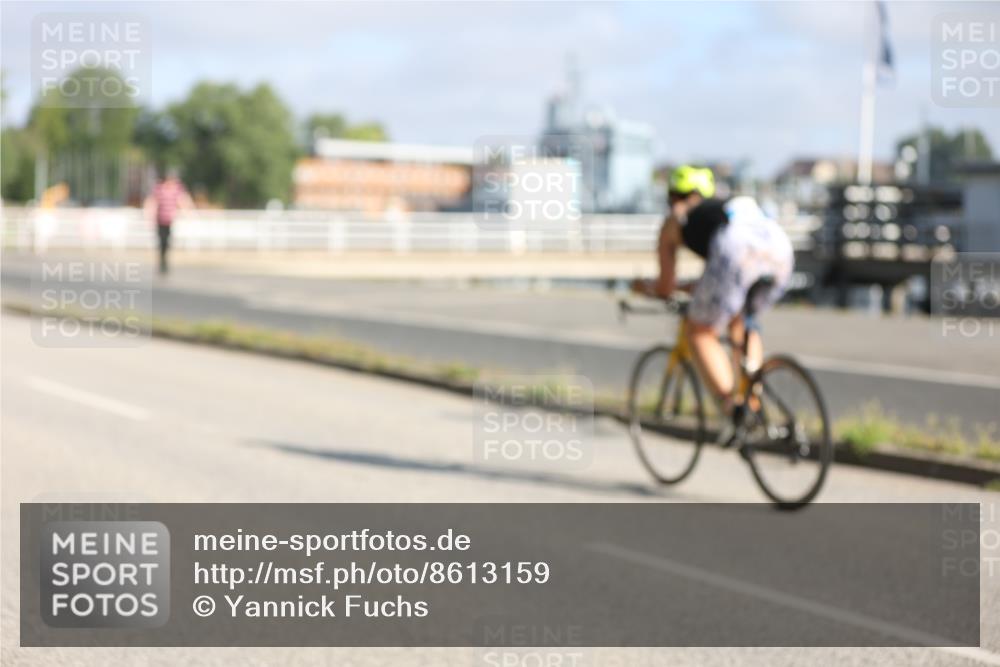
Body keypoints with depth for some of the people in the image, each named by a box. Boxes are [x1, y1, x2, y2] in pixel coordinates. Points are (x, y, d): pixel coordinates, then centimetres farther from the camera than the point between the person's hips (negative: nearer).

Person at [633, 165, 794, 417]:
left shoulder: (674, 219, 29)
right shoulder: (723, 207, 43)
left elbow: (665, 289, 31)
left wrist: (645, 286, 53)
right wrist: (688, 287, 68)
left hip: (737, 252, -6)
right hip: (781, 249, 6)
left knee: (699, 331, 13)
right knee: (739, 321, 31)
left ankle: (731, 403, -4)